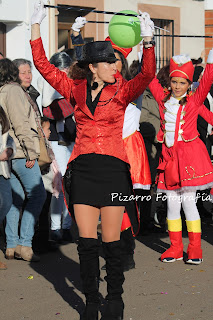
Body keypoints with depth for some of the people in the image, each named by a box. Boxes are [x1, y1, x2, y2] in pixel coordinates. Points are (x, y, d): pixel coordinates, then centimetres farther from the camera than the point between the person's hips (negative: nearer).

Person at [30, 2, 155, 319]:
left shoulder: (121, 91, 2)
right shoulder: (76, 89, 7)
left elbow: (146, 75, -15)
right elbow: (44, 66, 6)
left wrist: (148, 40, -28)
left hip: (113, 168, -1)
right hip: (83, 168, 2)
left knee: (111, 241, 2)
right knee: (87, 241, 3)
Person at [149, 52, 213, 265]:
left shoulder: (194, 100, 1)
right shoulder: (163, 99, 9)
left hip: (189, 154, -3)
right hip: (169, 155, 4)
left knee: (188, 200, -4)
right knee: (172, 201, 6)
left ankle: (195, 249, 5)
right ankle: (175, 247, 16)